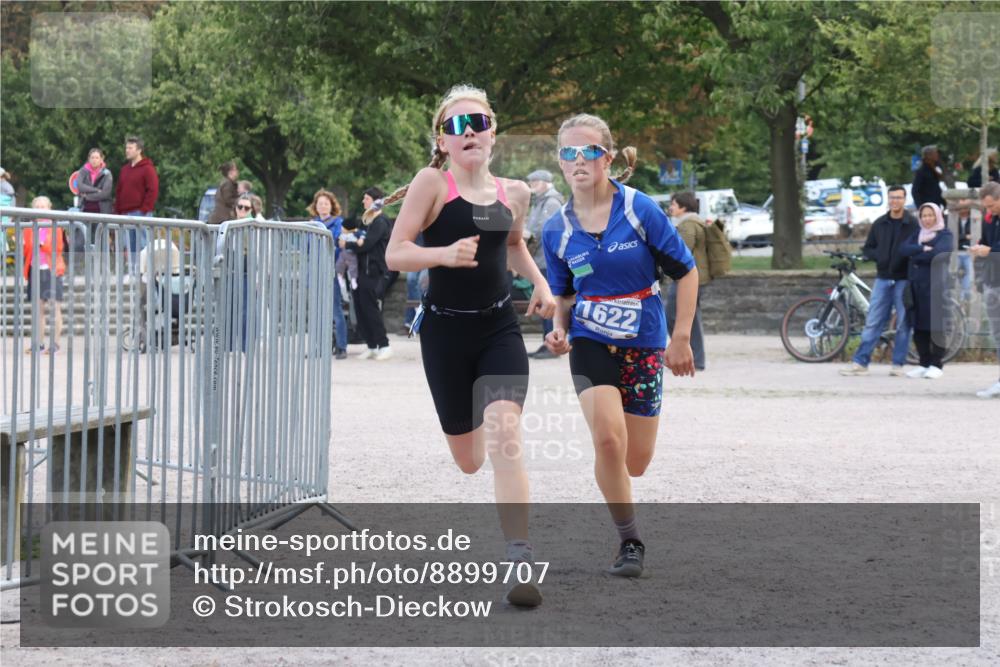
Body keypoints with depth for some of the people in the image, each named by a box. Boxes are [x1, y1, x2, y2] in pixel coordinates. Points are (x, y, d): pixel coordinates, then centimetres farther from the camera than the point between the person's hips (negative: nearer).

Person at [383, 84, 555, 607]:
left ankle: (520, 559, -26)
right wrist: (445, 254, -30)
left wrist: (540, 282, 9)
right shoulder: (432, 182, -8)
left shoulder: (512, 193, 6)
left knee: (504, 436, -21)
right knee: (467, 458, 12)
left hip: (499, 328, 2)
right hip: (446, 329, -2)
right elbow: (394, 254, -13)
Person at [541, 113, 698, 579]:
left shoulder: (640, 210, -10)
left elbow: (686, 272, -3)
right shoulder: (557, 230, -2)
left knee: (635, 463, 4)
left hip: (644, 347, 0)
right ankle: (629, 542, -4)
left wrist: (681, 337, -6)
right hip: (591, 346, 0)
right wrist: (559, 330, -8)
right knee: (609, 441, -22)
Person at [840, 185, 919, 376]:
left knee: (903, 324, 2)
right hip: (883, 279, 3)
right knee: (872, 322, 3)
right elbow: (867, 249, 13)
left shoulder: (913, 224, -3)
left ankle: (898, 364, 9)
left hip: (904, 280, -3)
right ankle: (860, 362, 3)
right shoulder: (879, 224, 9)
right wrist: (880, 257, -6)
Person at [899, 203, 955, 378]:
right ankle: (924, 364, 12)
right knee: (919, 327, 5)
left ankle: (937, 365, 0)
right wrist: (923, 249, -13)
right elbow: (903, 249, 0)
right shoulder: (916, 234, 18)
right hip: (916, 285, 5)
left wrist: (915, 255, -7)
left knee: (936, 327, -5)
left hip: (936, 287, -5)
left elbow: (938, 253, -18)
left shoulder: (946, 236, 1)